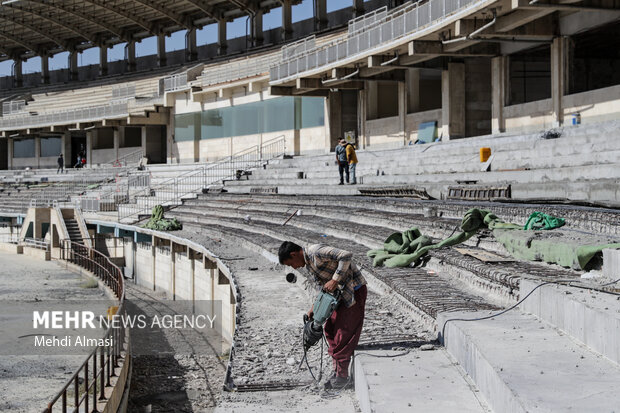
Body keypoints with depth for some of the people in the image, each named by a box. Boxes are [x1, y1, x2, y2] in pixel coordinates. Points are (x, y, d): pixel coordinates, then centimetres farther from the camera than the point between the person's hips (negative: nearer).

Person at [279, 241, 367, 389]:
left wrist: (335, 280, -27)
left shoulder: (316, 252, -19)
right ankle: (337, 371, 22)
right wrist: (314, 307, 10)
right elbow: (325, 287, 18)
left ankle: (342, 376, 4)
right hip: (342, 293, 10)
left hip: (354, 291, -10)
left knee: (343, 334, -6)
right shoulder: (308, 264, 12)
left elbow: (346, 255, -29)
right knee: (330, 330, 12)